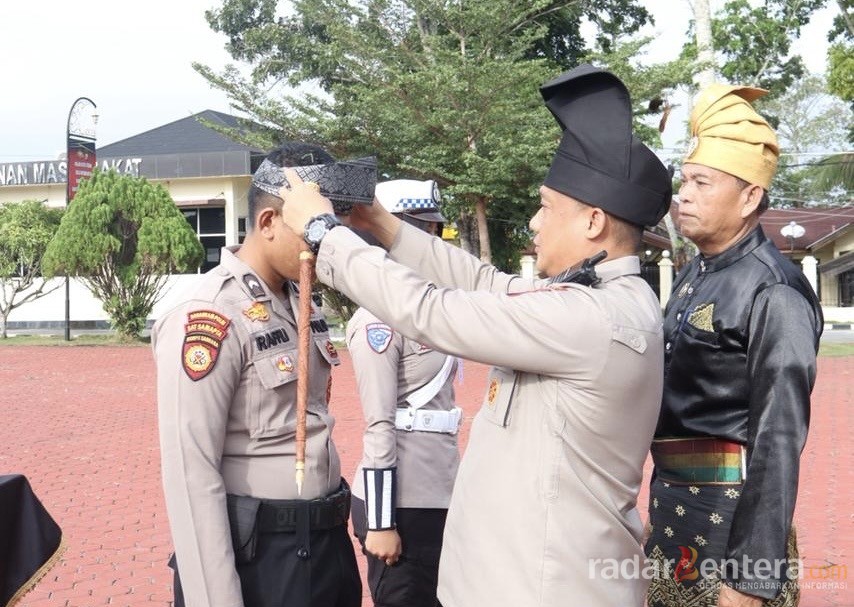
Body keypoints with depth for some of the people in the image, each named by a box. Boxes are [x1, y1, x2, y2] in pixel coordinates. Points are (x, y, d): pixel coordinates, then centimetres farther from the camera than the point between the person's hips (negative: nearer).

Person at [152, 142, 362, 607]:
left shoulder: (301, 303, 8)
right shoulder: (208, 318, -19)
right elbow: (191, 475, -21)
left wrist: (334, 526, 17)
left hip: (327, 541, 8)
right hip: (257, 557, -8)